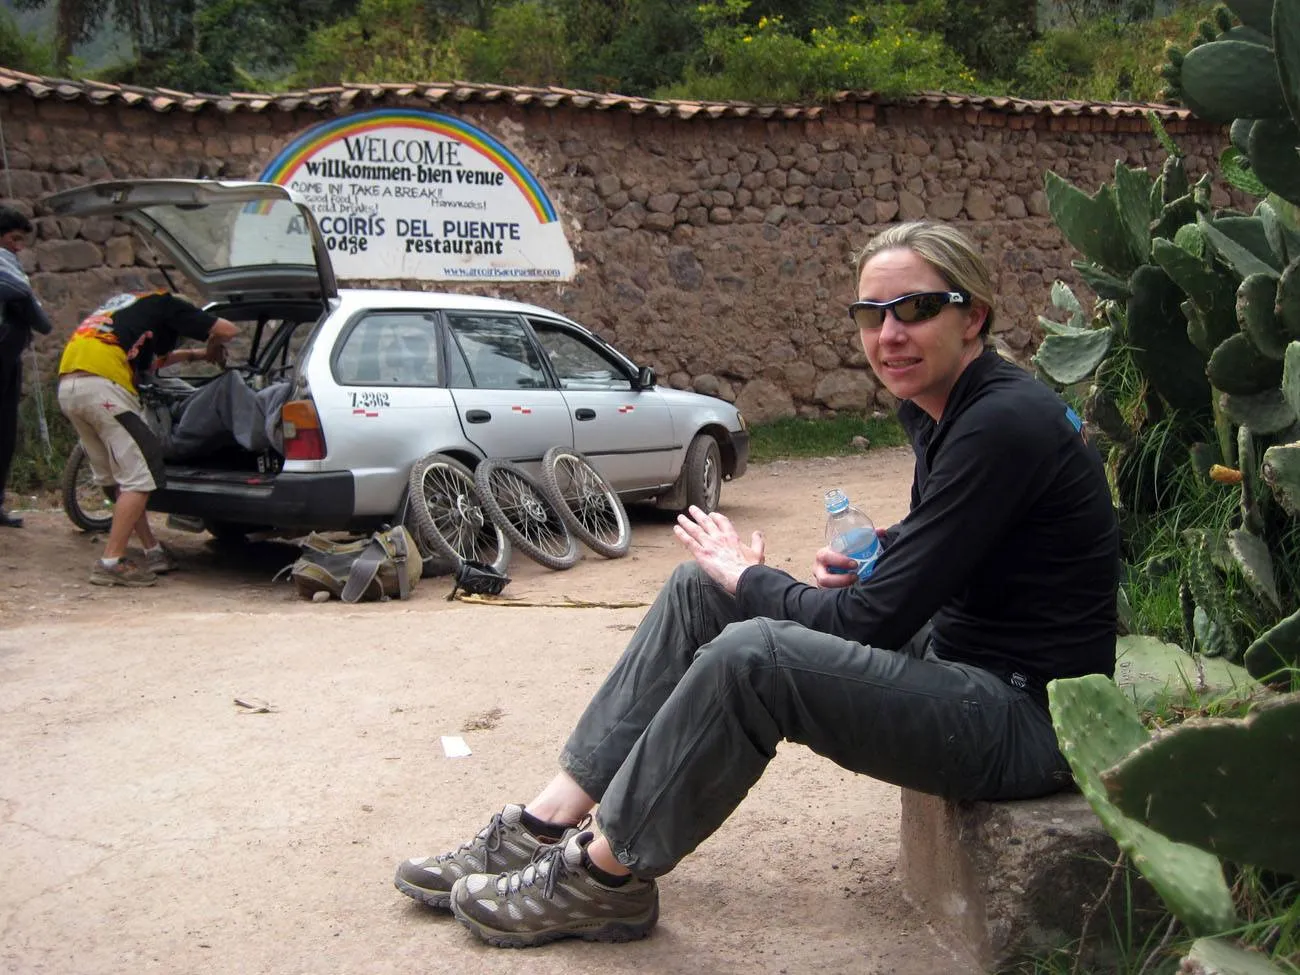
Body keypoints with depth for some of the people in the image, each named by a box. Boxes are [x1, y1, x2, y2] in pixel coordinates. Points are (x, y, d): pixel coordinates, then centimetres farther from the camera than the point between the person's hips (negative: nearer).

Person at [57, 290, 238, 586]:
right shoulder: (164, 303, 14)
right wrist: (212, 347, 29)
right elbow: (227, 330, 8)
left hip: (66, 387, 8)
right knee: (140, 477, -2)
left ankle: (154, 553, 23)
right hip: (102, 386, -8)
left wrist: (193, 355, 51)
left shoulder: (124, 305, 35)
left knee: (120, 478, 17)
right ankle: (111, 563, -5)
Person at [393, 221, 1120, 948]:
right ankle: (548, 827, 4)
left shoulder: (1005, 424, -24)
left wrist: (745, 575, -7)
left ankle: (602, 879, -9)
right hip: (956, 653, 10)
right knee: (701, 588, 3)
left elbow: (874, 623, -23)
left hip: (1026, 716, -10)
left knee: (750, 656, -30)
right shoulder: (936, 408, 4)